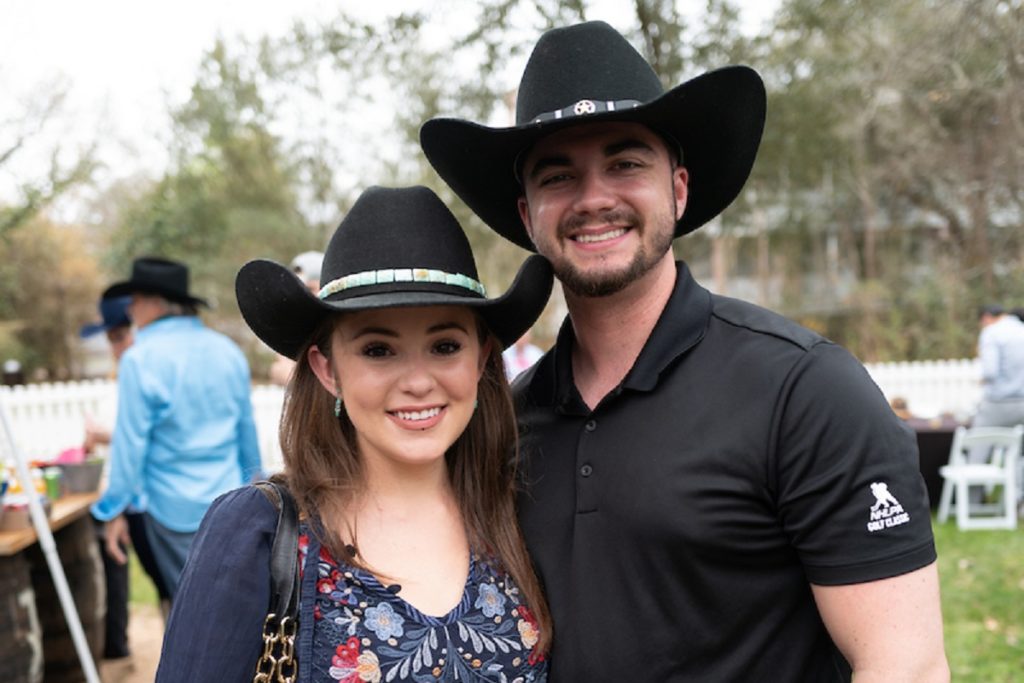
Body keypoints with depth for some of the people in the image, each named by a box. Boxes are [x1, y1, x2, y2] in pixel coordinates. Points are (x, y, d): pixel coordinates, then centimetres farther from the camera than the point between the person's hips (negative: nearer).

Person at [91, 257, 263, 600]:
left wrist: (115, 509, -3)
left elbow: (131, 440, -12)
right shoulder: (227, 350, 3)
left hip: (175, 506, -5)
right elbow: (247, 427, 12)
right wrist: (251, 479, 25)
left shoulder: (141, 359, -14)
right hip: (228, 499, 5)